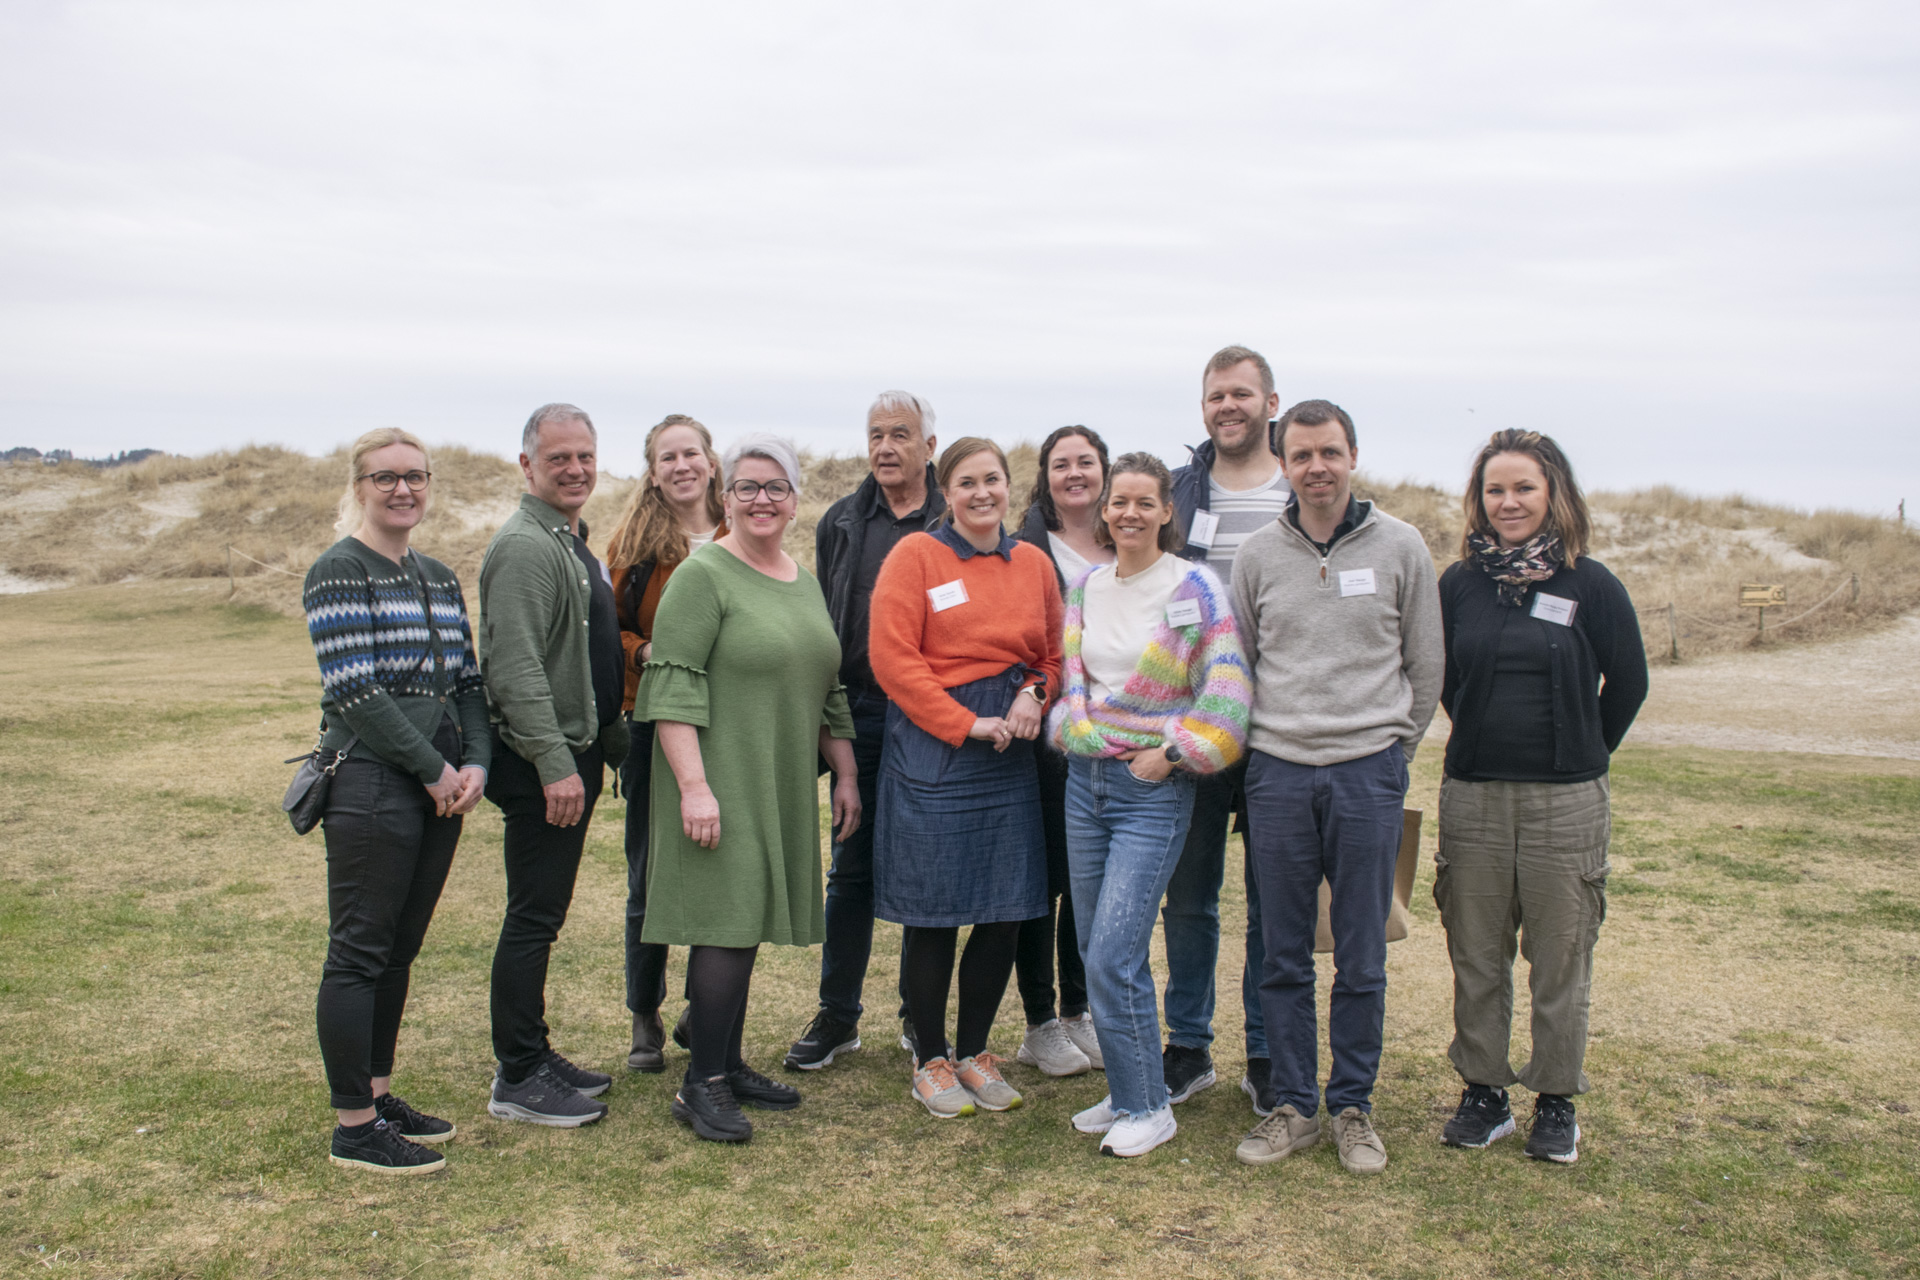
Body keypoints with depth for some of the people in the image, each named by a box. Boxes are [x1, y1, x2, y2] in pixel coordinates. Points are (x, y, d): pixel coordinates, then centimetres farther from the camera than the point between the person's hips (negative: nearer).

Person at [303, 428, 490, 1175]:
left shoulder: (439, 577, 15)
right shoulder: (339, 570, -7)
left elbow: (467, 680, 14)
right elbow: (352, 688, -15)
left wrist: (474, 763, -2)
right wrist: (433, 769, -14)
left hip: (442, 787, 7)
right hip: (371, 784, -7)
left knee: (399, 950, 14)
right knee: (359, 954, 0)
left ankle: (379, 1094, 27)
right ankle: (354, 1127, 9)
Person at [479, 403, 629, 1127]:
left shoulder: (575, 543, 17)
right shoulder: (524, 546, -15)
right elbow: (515, 668, -23)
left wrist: (614, 743, 23)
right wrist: (554, 763, -26)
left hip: (576, 752, 10)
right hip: (542, 760, -10)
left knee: (544, 916, 16)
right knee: (532, 919, -3)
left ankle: (536, 1058, 26)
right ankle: (517, 1080, 7)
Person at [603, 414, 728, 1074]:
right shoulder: (635, 544, 3)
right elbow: (610, 628, 6)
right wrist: (644, 652, -12)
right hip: (654, 724, 0)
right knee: (650, 879, 8)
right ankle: (645, 1018, 24)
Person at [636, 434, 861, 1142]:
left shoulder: (804, 580, 15)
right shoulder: (703, 575, -8)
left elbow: (827, 687, 20)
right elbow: (674, 688, -14)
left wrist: (846, 773, 16)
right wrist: (693, 784, -21)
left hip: (782, 786, 7)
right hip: (721, 783, -7)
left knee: (747, 922, 11)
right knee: (727, 920, -8)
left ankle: (729, 1065, 21)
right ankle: (701, 1085, 1)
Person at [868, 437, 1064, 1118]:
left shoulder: (1033, 563, 10)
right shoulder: (915, 556, -3)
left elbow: (1055, 652, 16)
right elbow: (893, 657, -10)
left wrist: (1034, 695, -6)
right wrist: (966, 724, -14)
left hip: (1010, 756, 5)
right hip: (931, 751, -4)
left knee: (1006, 913, 8)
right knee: (933, 915, 3)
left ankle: (973, 1050, 26)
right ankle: (929, 1059, 22)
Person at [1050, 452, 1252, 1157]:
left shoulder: (1194, 587, -8)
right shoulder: (1086, 586, 10)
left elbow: (1227, 691, -11)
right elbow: (1070, 671, 13)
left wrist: (1170, 755, -11)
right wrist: (1080, 730, -3)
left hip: (1153, 789, -6)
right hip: (1085, 777, 6)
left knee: (1114, 958, -10)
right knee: (1097, 954, 11)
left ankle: (1148, 1107, 8)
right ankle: (1124, 1092, 26)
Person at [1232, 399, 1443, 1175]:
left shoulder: (1400, 547, 1)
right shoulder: (1258, 555, 4)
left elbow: (1426, 663, 8)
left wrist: (1395, 743, 7)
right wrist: (1258, 742, 8)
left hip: (1369, 772, -1)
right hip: (1277, 772, 1)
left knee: (1362, 960, 6)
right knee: (1284, 957, 8)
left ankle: (1353, 1106, 21)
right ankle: (1293, 1106, 21)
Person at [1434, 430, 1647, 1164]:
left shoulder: (1590, 586, -4)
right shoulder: (1458, 583, 3)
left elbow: (1628, 682, 6)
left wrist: (1582, 751, 11)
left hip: (1565, 800, -2)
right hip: (1471, 794, 2)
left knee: (1560, 959, 6)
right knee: (1475, 955, 9)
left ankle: (1556, 1102, 21)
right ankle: (1483, 1092, 23)